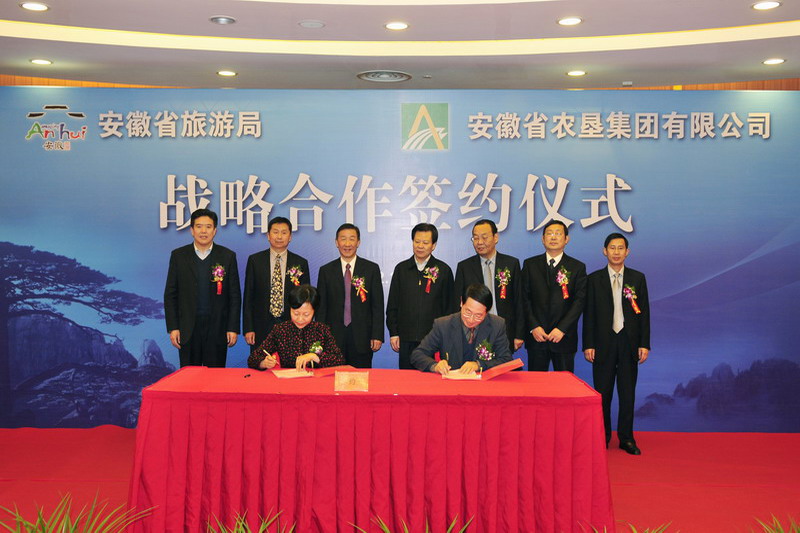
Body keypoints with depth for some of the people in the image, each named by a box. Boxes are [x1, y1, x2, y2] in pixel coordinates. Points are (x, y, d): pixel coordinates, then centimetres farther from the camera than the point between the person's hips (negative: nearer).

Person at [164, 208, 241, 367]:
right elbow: (170, 294, 5)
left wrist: (233, 328, -3)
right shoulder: (178, 256, 5)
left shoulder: (228, 256, 3)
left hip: (217, 328, 0)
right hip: (188, 329, 1)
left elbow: (235, 295, 3)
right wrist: (172, 327, -1)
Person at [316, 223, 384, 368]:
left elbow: (378, 305, 3)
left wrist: (377, 336, -4)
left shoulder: (371, 269, 5)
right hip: (333, 337, 1)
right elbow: (321, 307, 7)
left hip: (362, 338, -1)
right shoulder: (326, 271, 8)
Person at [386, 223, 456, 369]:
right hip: (406, 340, 2)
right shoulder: (401, 269, 9)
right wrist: (393, 333, 5)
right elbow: (392, 305, 11)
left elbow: (449, 307, 5)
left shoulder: (444, 270, 4)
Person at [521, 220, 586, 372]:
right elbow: (524, 298, 4)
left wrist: (562, 329, -11)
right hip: (536, 336, 1)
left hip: (564, 337, -1)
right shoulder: (530, 264, 9)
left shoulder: (577, 267, 6)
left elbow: (579, 301, -1)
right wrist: (533, 326, -7)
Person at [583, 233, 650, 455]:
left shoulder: (637, 278, 6)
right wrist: (588, 344, -5)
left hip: (629, 342, 1)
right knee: (603, 392, 5)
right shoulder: (594, 279, 3)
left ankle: (626, 438, 15)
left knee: (627, 392, 6)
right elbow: (589, 314, 1)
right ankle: (602, 437, 16)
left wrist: (644, 344, -1)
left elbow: (644, 312, 5)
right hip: (604, 342, -1)